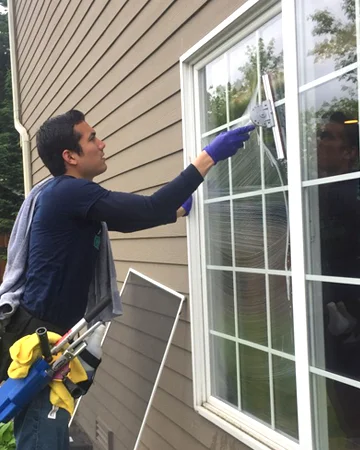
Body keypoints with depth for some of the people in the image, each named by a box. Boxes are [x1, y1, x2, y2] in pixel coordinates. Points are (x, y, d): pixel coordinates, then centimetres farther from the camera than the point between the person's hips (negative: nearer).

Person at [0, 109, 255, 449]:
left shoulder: (70, 196, 13)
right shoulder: (70, 192, -19)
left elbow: (131, 217, 23)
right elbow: (148, 210, -25)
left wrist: (181, 209, 23)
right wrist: (208, 157, -21)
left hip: (50, 332, 10)